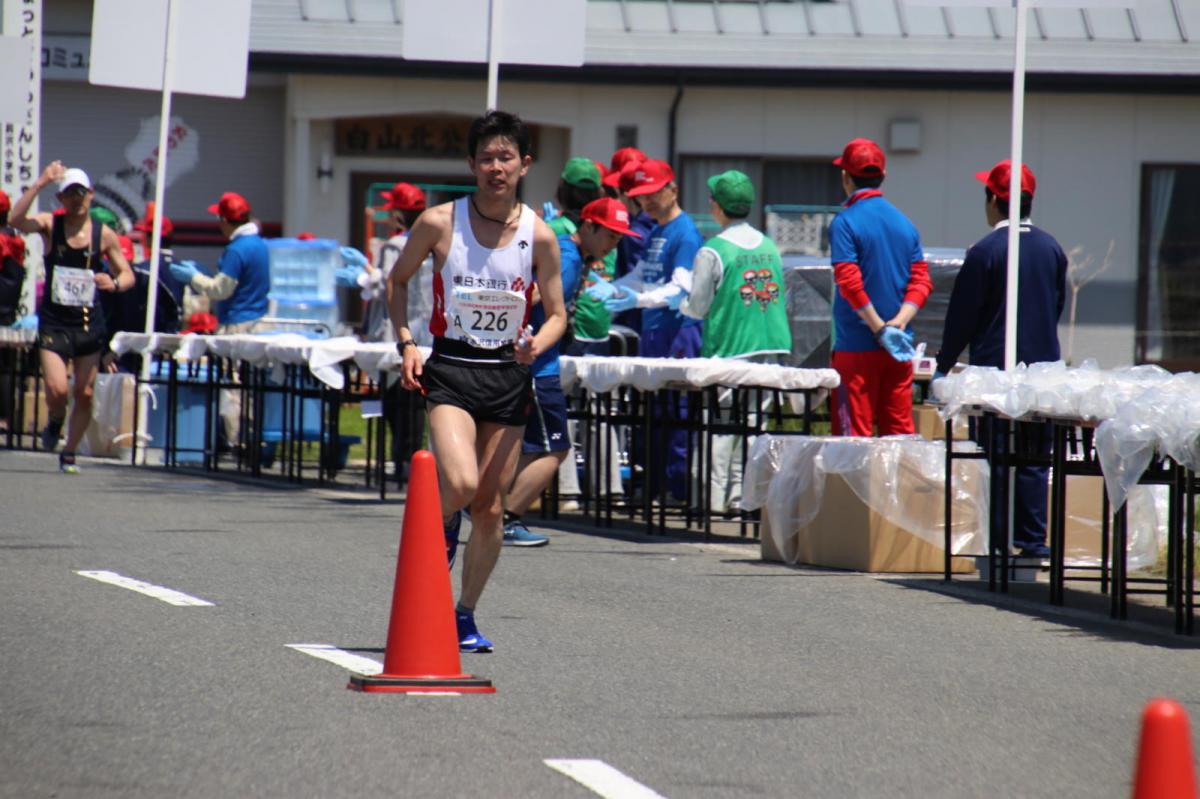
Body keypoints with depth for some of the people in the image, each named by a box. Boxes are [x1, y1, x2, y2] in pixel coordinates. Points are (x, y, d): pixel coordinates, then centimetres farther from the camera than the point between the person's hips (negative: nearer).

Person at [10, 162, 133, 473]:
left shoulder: (104, 235, 2)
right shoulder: (50, 225, -3)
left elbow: (127, 274, 8)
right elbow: (17, 220, -22)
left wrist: (114, 283, -15)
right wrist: (39, 184, -28)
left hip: (89, 322, 2)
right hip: (54, 321, -2)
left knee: (84, 394, 4)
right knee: (57, 389, -15)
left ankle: (69, 453, 21)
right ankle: (55, 423, 19)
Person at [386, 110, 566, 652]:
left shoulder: (539, 236, -2)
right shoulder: (439, 223, -5)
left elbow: (556, 314, 6)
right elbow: (398, 280, 11)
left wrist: (536, 345, -15)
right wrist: (406, 343, -2)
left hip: (508, 376, 2)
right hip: (449, 371, -2)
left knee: (489, 507, 6)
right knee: (460, 484, -24)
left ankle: (464, 616, 22)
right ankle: (441, 527, 12)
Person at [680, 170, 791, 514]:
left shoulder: (712, 251, -9)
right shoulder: (769, 247, 9)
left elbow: (698, 307, -4)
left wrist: (681, 304, 16)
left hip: (727, 347, -5)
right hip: (768, 349, 5)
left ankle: (713, 497, -5)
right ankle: (741, 495, 6)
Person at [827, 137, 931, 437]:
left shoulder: (845, 223, -8)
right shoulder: (905, 224, 11)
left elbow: (849, 282, -16)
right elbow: (922, 281, 4)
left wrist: (880, 329, -14)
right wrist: (899, 321, -6)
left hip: (856, 347, -5)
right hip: (899, 350, 5)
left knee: (854, 434, -3)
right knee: (899, 431, 8)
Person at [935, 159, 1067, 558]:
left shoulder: (985, 251, -11)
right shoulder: (1052, 248, 6)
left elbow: (962, 315, -7)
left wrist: (944, 364, 3)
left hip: (995, 368, -5)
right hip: (1043, 367, 5)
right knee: (1035, 458, 8)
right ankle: (1033, 538, 6)